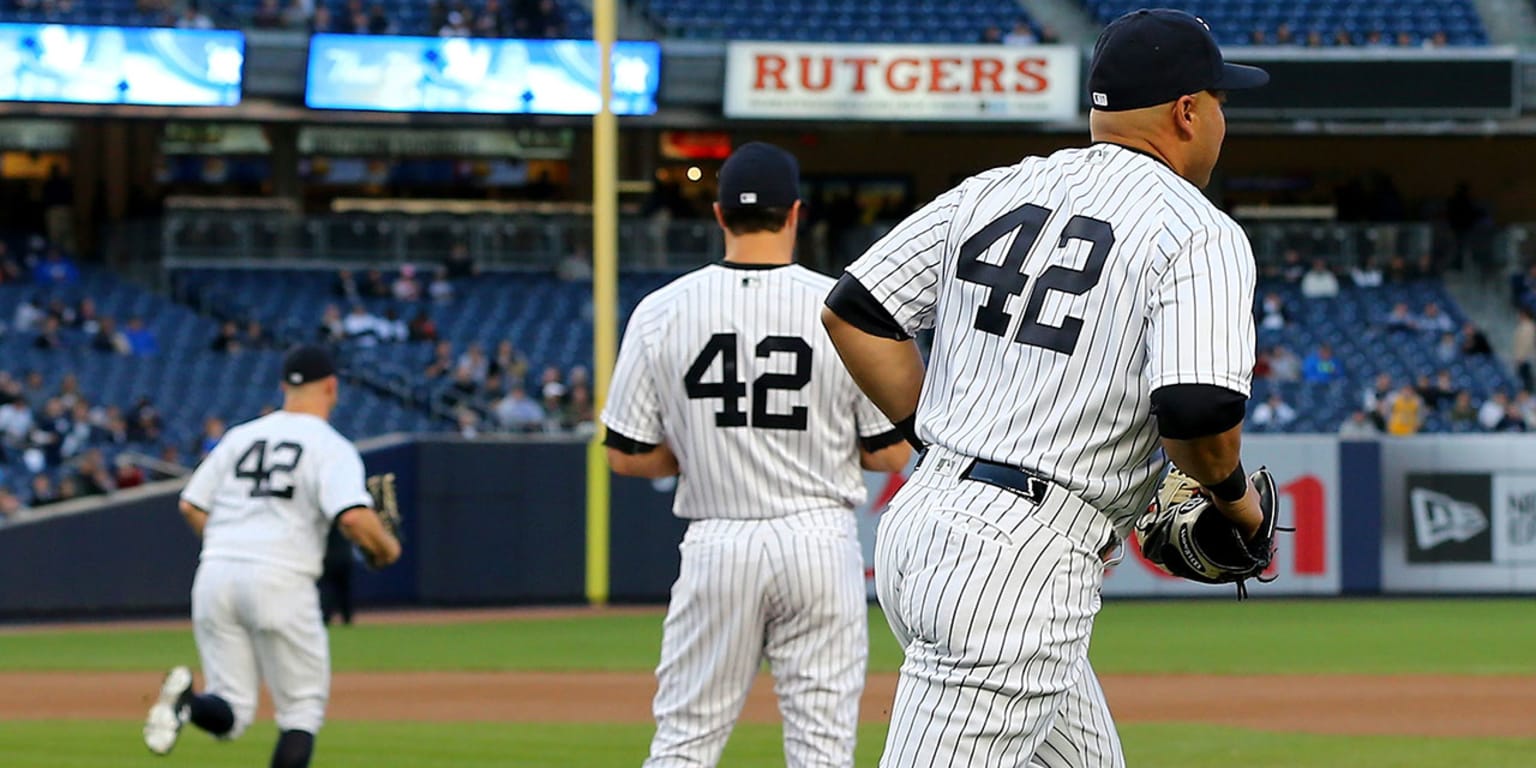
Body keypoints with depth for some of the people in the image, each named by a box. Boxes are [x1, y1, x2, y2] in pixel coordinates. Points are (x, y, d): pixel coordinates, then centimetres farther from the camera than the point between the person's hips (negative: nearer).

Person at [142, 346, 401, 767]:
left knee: (230, 715, 8)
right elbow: (354, 517, -16)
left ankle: (187, 700, -26)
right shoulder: (331, 447, -1)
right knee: (302, 707, 9)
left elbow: (191, 506, 15)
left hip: (215, 574, 4)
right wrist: (386, 547, 3)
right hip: (281, 579, -4)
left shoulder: (240, 436, 16)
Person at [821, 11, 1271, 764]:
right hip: (1028, 558, -8)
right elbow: (1198, 410, -20)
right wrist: (1240, 502, 0)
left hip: (922, 523, 8)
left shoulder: (991, 193, 12)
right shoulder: (1199, 235, -7)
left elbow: (853, 312, 12)